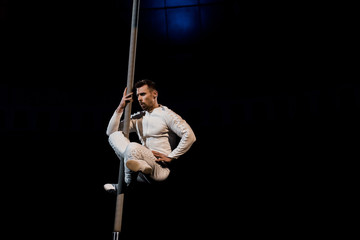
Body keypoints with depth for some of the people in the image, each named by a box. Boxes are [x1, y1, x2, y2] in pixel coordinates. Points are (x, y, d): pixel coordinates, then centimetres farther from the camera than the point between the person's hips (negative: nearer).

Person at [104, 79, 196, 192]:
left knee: (133, 147, -33)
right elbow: (110, 131, 13)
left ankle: (125, 186, -12)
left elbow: (190, 136, -11)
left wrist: (170, 157, -10)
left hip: (161, 169, -6)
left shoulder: (166, 114, 0)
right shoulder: (138, 117, 18)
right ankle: (140, 165, -28)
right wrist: (120, 108, 5)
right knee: (114, 136, -6)